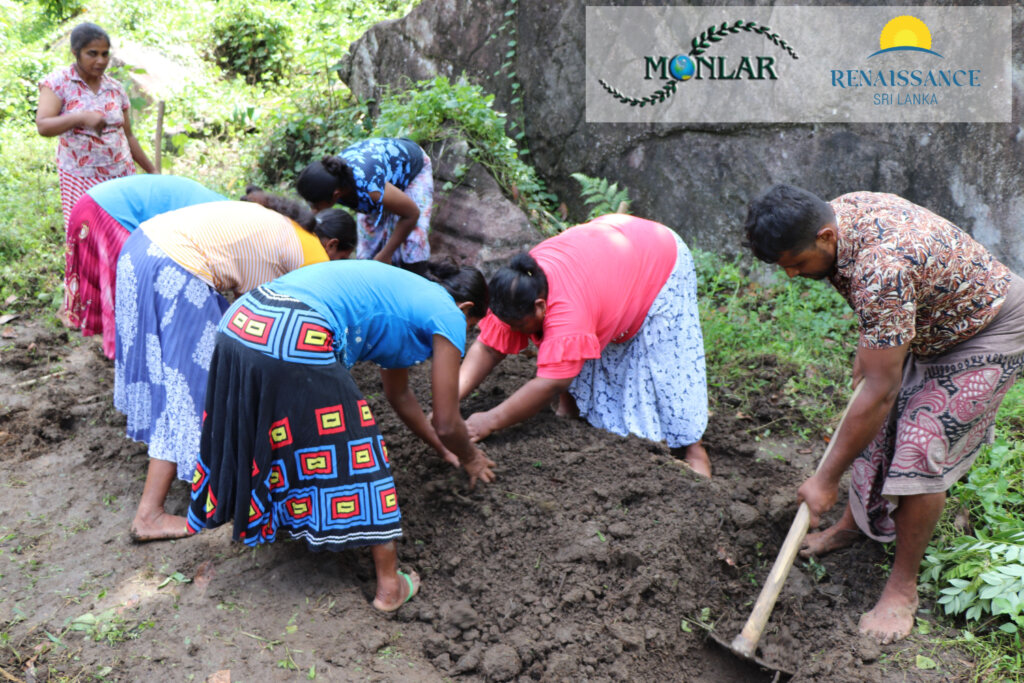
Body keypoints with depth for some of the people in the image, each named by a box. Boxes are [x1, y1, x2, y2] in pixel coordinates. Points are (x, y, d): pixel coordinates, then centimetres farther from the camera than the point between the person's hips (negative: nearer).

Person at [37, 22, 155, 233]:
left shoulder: (115, 88, 8)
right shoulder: (58, 82, -4)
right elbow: (43, 126, -18)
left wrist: (151, 171, 15)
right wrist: (81, 117, -35)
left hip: (122, 175, 3)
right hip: (81, 180, -3)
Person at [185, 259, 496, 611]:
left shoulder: (401, 296, 34)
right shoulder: (449, 316, 10)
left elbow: (398, 395, 46)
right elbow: (446, 424, 12)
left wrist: (443, 447, 55)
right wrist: (469, 458, 34)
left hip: (238, 323, 9)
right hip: (297, 343, -8)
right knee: (358, 451, 7)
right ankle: (390, 585, 18)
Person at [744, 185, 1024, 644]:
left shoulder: (881, 270, -41)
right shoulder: (837, 211, -13)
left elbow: (880, 391, -37)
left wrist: (827, 479, -29)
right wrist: (868, 345, 12)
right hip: (928, 326, 9)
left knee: (919, 448, -13)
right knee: (877, 426, 13)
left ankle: (903, 587, 3)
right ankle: (853, 522, 33)